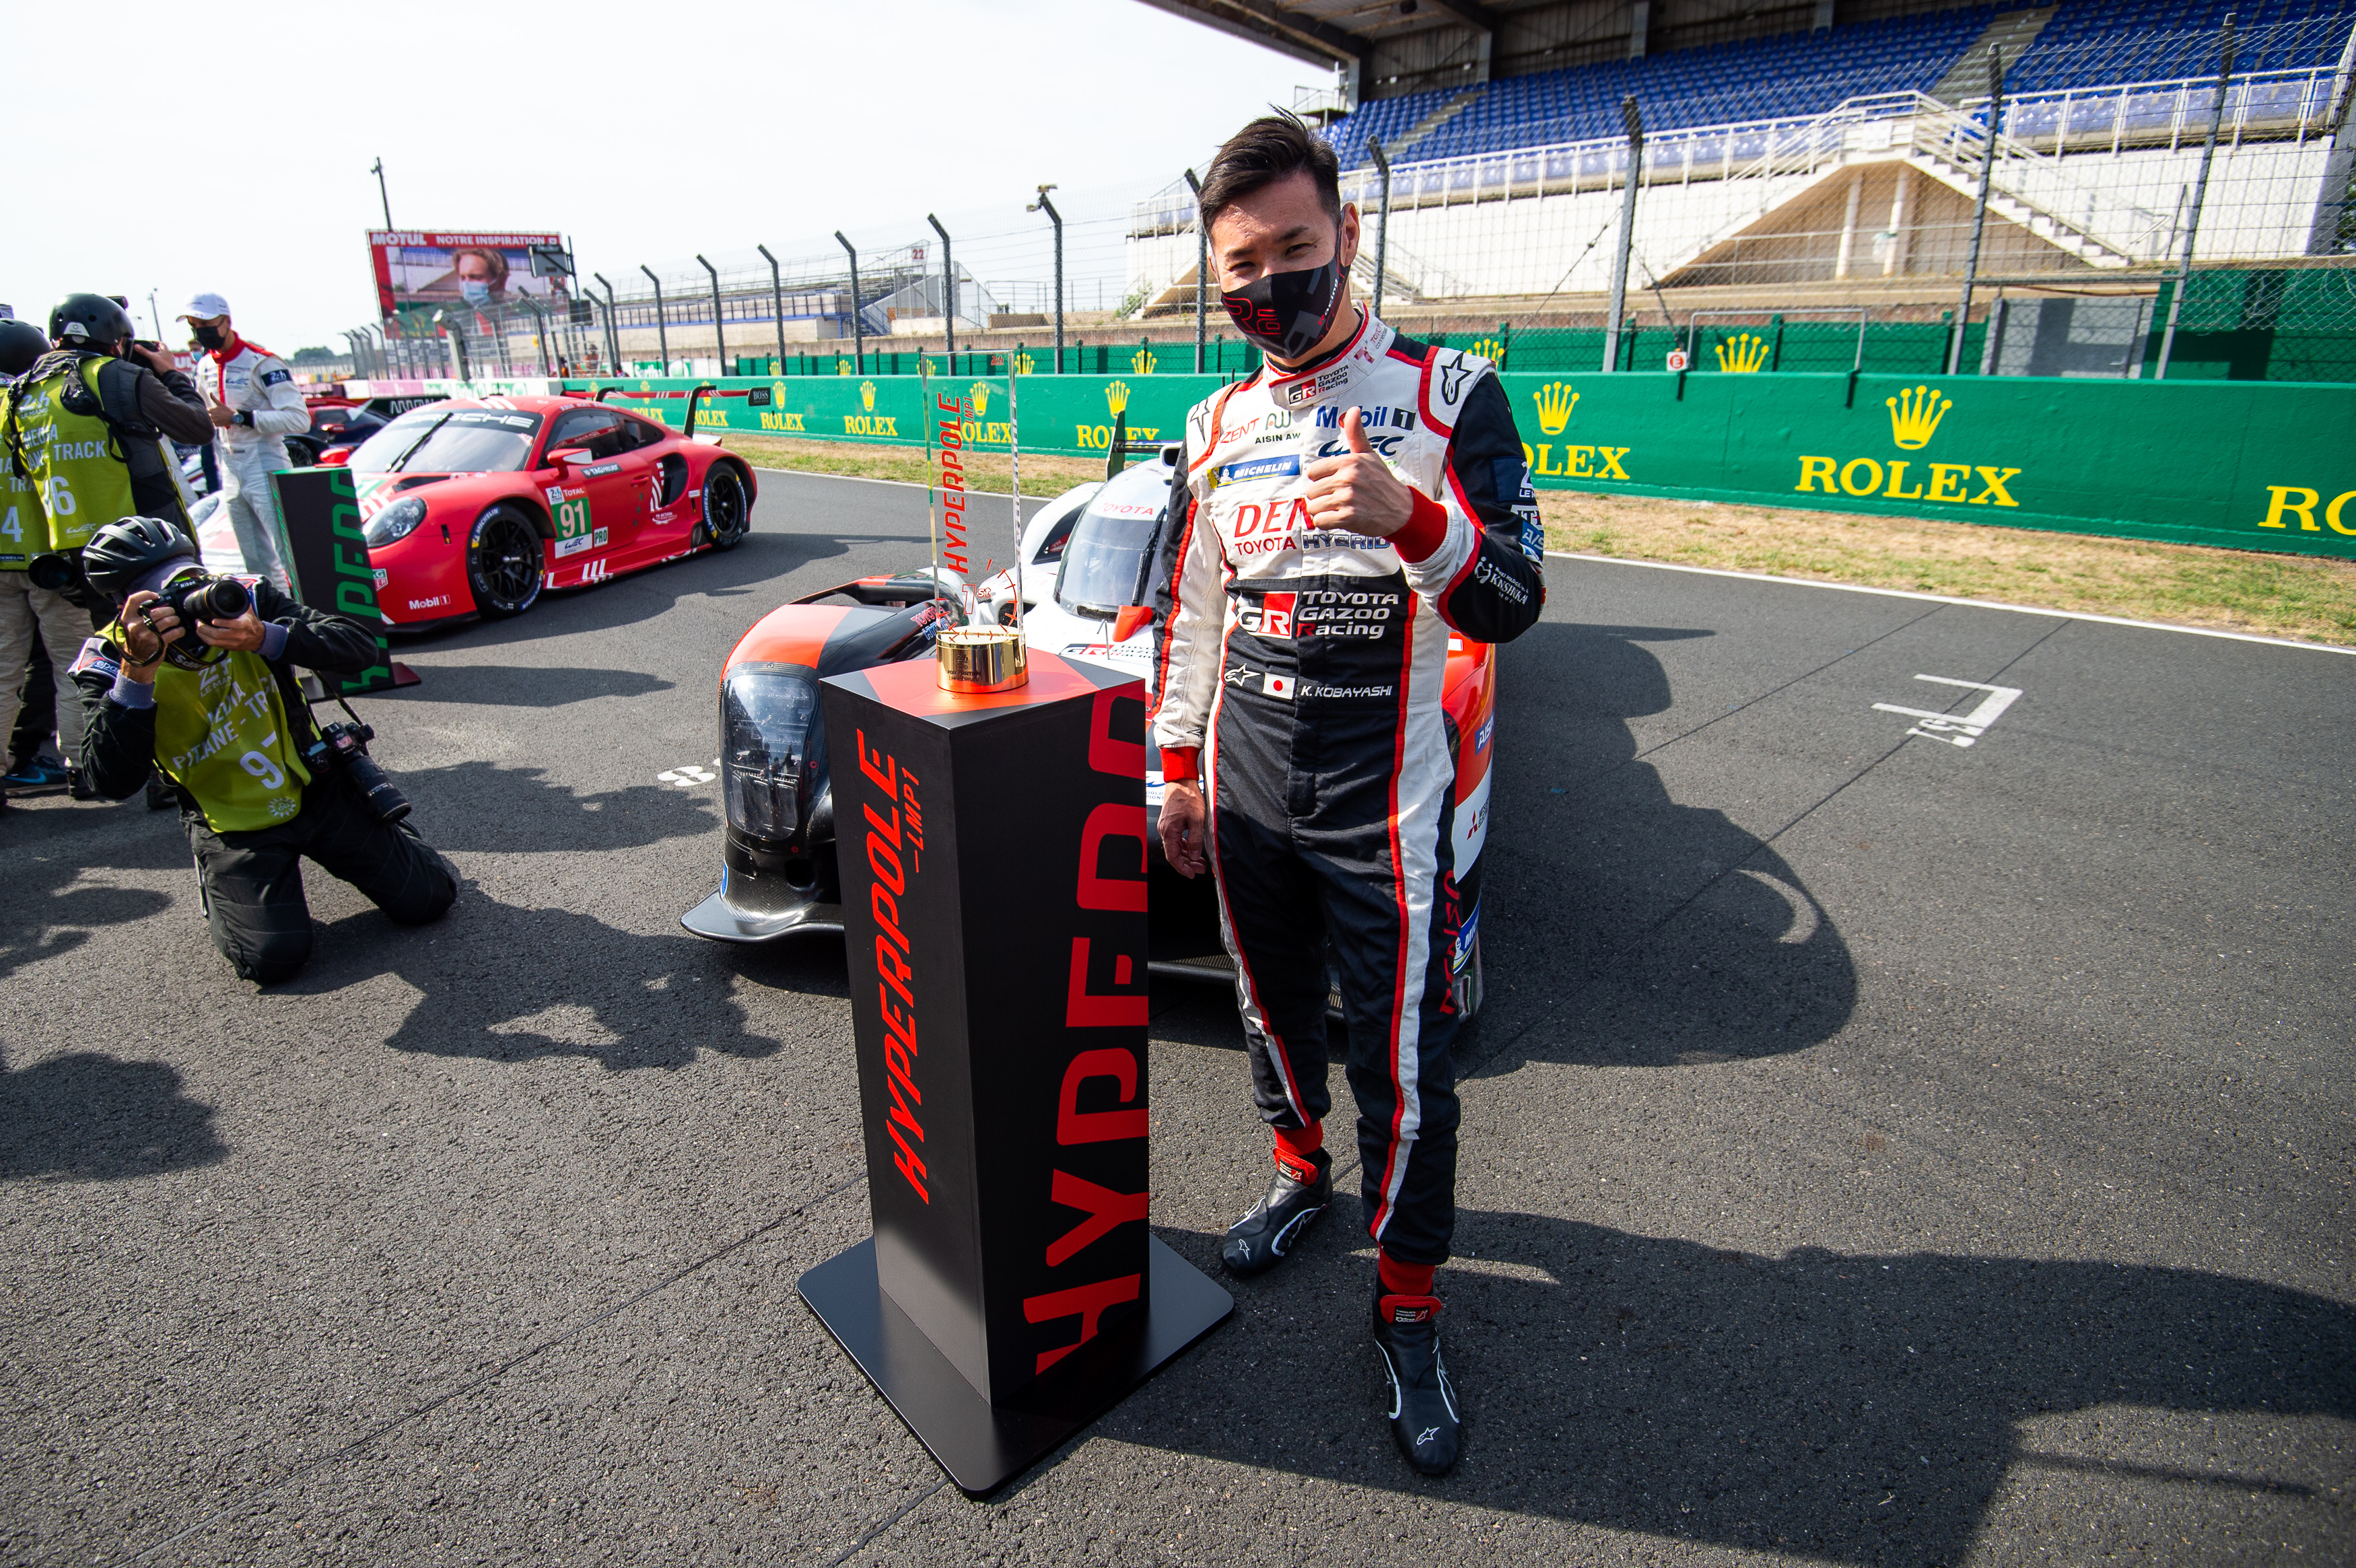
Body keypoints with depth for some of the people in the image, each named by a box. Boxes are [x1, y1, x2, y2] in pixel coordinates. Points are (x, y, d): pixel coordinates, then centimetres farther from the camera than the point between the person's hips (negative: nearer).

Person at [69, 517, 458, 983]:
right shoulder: (108, 661, -12)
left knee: (427, 900, -3)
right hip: (233, 826, -1)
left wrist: (266, 638, -34)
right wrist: (138, 671, -35)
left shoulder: (246, 596, -8)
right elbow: (113, 782, -25)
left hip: (316, 787, 2)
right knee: (273, 957, -17)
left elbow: (361, 648, -18)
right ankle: (228, 896, 17)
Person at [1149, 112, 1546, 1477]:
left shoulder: (1449, 397, -7)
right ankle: (1302, 1173, 46)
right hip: (1244, 793, 5)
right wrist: (1179, 772, 11)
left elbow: (1513, 605, -13)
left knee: (1403, 1060, 2)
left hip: (1381, 803, -4)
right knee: (1275, 1008, 20)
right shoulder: (1218, 429, 8)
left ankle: (1409, 1304, 22)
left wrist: (1412, 519, -32)